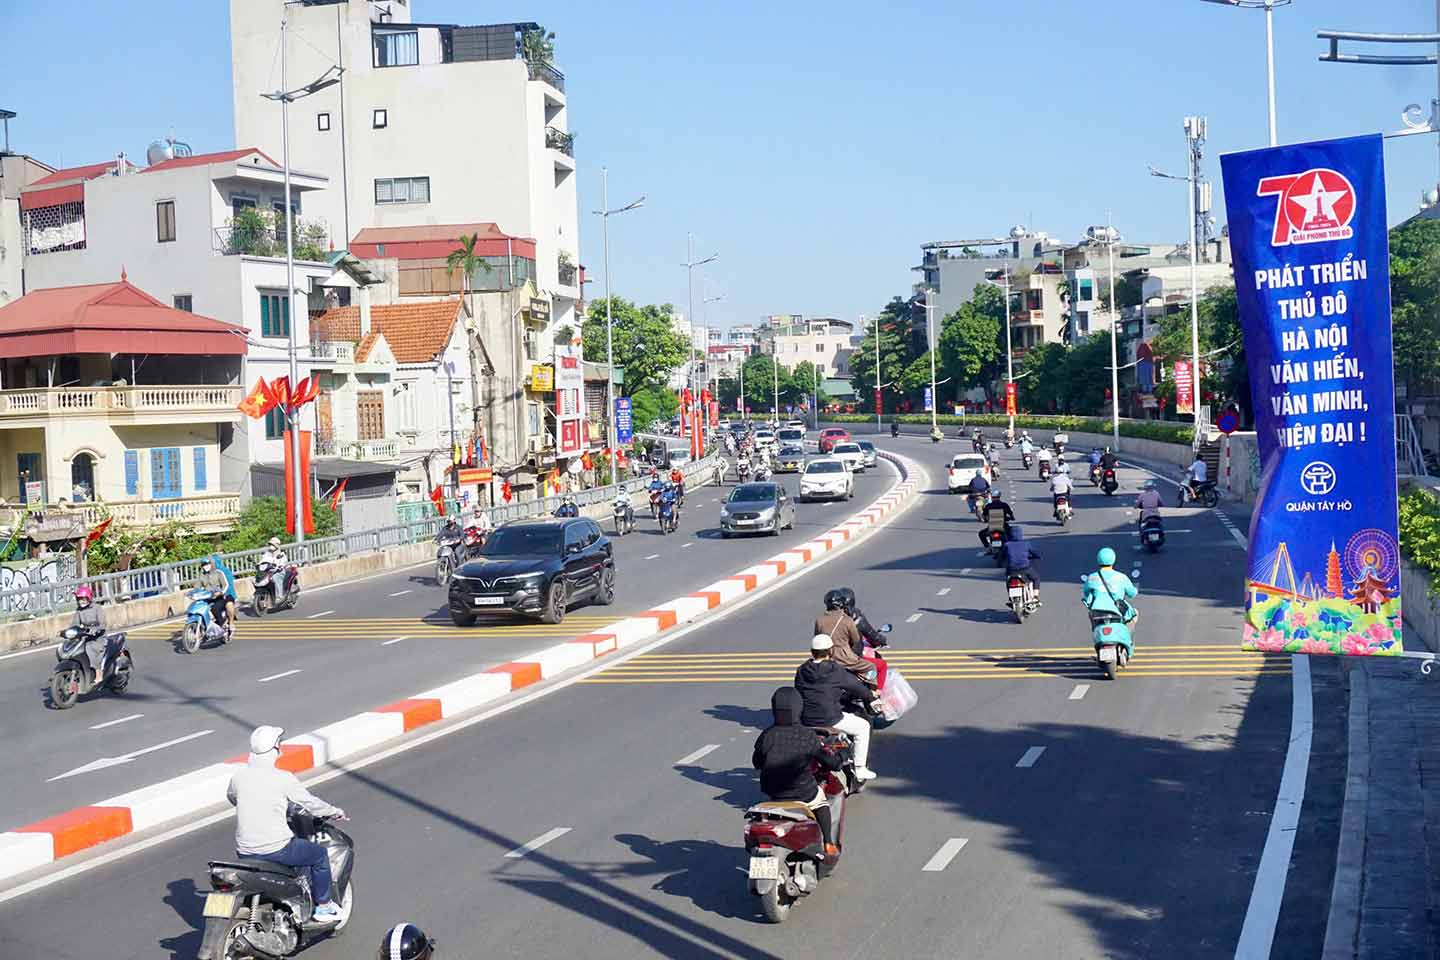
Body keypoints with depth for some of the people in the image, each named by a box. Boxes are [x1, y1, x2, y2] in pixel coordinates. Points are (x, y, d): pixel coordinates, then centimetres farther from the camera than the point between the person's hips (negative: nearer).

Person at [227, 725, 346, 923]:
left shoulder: (238, 777, -1)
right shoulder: (283, 779, -13)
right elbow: (310, 803, -2)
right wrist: (335, 812, 17)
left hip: (245, 852, 5)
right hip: (276, 849, -5)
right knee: (319, 854, 18)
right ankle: (323, 907, 24)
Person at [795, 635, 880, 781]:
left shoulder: (801, 671, 4)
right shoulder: (835, 670, -11)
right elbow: (856, 686, 0)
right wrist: (871, 698, 20)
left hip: (805, 720, 6)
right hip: (830, 720, -6)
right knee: (863, 726, 15)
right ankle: (860, 768, 13)